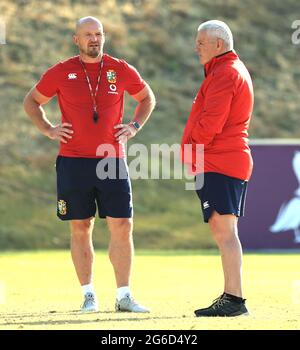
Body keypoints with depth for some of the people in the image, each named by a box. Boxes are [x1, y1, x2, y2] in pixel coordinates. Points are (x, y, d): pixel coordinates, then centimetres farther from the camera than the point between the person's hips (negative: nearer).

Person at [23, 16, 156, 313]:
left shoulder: (121, 71, 5)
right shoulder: (61, 73, 2)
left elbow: (147, 98, 22)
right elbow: (32, 102, 16)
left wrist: (135, 126, 8)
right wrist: (48, 130, 3)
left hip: (112, 160, 1)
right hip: (73, 162, -1)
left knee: (122, 227, -4)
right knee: (80, 229, 3)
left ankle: (123, 297, 2)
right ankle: (88, 295, 11)